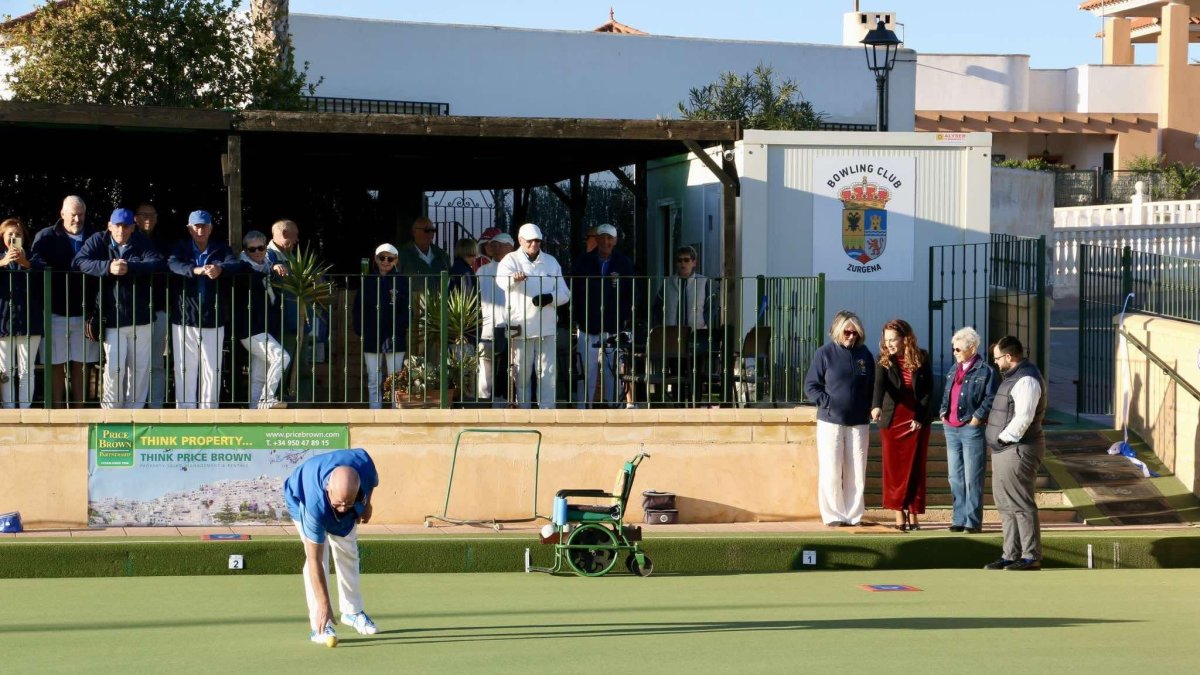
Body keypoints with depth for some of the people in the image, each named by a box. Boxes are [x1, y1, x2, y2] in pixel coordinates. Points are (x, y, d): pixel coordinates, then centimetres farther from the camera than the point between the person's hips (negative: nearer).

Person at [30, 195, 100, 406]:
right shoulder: (46, 237, 2)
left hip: (83, 313, 2)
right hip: (56, 312, -2)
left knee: (81, 365, 6)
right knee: (57, 365, 2)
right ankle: (58, 410, 7)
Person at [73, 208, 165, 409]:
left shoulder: (142, 243, 4)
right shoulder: (98, 241, 3)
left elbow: (158, 264, -11)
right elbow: (79, 262, -11)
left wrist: (130, 268, -24)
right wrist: (108, 267, -25)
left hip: (140, 318, 2)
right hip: (111, 318, -2)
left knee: (140, 367, 7)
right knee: (114, 368, -8)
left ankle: (134, 409, 18)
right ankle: (110, 411, 5)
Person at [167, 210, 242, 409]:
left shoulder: (221, 249, 8)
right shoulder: (181, 248, 6)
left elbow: (236, 264, -10)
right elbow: (173, 264, -15)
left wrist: (220, 269, -33)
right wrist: (195, 270, -35)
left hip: (213, 320, 1)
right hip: (184, 318, -1)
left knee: (212, 370, 3)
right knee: (185, 370, 1)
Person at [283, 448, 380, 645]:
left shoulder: (364, 463, -43)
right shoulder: (315, 507, -49)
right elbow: (314, 560, -41)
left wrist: (366, 504, -6)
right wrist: (324, 604, -39)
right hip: (301, 498, -4)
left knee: (348, 553, 11)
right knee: (320, 556, -20)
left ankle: (353, 612, 29)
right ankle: (319, 624, -14)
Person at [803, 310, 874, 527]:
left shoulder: (864, 354, 8)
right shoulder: (825, 353, -2)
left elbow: (872, 387, 17)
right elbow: (811, 387, -1)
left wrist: (868, 409, 4)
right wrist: (828, 403, -13)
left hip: (859, 422, 3)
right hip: (830, 421, -3)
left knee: (857, 472, 4)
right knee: (831, 471, -1)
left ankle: (854, 515, 11)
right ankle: (834, 515, 6)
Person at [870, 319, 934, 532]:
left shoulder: (922, 358, -1)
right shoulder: (883, 361, -5)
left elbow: (929, 389, 1)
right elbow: (879, 385, -22)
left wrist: (919, 417, -8)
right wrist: (876, 406, -41)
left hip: (917, 422, 0)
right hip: (892, 421, 0)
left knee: (915, 468, 2)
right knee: (893, 468, -1)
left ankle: (912, 514, 7)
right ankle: (899, 514, 3)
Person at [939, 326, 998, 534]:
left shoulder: (985, 371, -8)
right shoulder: (954, 370, 15)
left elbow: (991, 398, -13)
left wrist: (978, 417, -18)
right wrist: (943, 412, 10)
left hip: (971, 429, -8)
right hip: (951, 428, 8)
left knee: (972, 478, -4)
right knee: (955, 477, 11)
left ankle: (973, 521, 2)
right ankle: (959, 519, 17)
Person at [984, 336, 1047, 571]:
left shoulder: (1026, 380, -18)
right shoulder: (1014, 376, 16)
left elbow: (1023, 418, -25)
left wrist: (1002, 438, -16)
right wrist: (999, 440, 9)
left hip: (1017, 450, -11)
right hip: (1005, 449, 11)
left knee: (1021, 504, -6)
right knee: (1005, 505, 14)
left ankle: (1031, 557, 0)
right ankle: (1011, 555, 21)